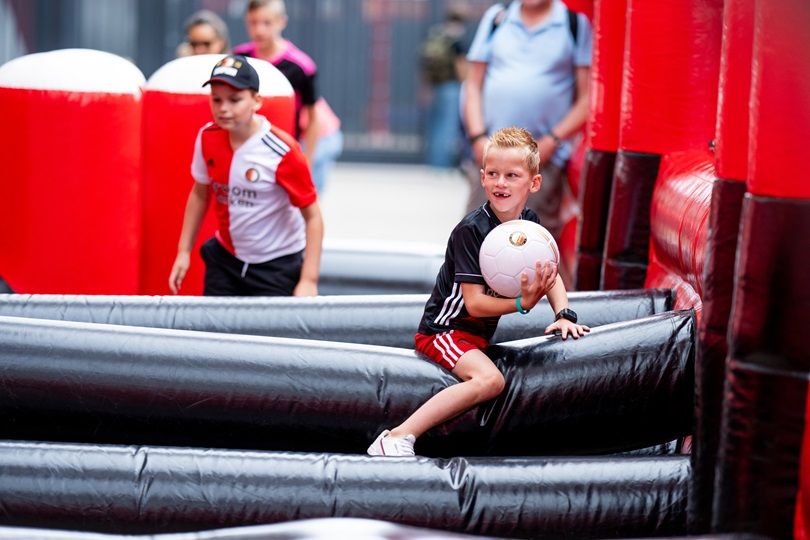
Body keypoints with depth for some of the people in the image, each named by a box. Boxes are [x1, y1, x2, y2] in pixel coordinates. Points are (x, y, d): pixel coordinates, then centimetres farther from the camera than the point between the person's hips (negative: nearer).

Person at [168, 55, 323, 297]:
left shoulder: (282, 151, -22)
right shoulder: (208, 137, -6)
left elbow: (312, 216, -16)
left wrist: (308, 280, -21)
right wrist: (183, 252, 11)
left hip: (277, 267, -5)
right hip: (224, 260, 5)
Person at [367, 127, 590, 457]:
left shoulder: (529, 223, 2)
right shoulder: (471, 230, -20)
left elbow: (551, 275, 13)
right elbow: (474, 302, -23)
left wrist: (564, 315, -4)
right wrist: (522, 303, -36)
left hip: (477, 334, 9)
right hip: (445, 328, -9)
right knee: (489, 380, -30)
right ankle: (398, 437, -33)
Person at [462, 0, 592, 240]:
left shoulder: (576, 23, 3)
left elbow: (587, 97, 0)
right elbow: (474, 85, 13)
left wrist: (551, 141, -10)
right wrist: (478, 138, -1)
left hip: (545, 158, -3)